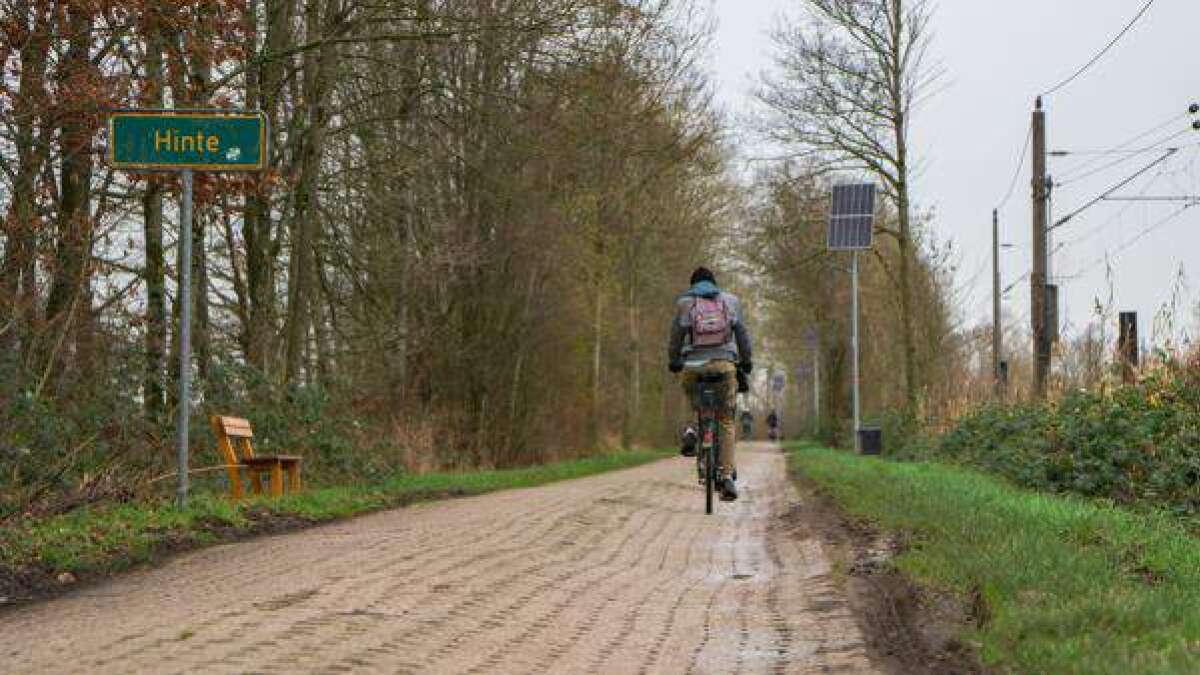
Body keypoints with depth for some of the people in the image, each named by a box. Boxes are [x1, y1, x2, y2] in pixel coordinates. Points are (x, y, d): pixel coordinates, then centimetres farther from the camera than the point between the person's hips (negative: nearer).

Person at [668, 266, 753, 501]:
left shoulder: (684, 302, 8)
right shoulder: (730, 301, 11)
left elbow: (676, 337, 7)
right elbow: (742, 333, 10)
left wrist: (673, 361, 19)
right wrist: (747, 361, 19)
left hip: (694, 366, 0)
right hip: (725, 364, 0)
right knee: (726, 421, 6)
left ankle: (692, 434, 7)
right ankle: (727, 475, -5)